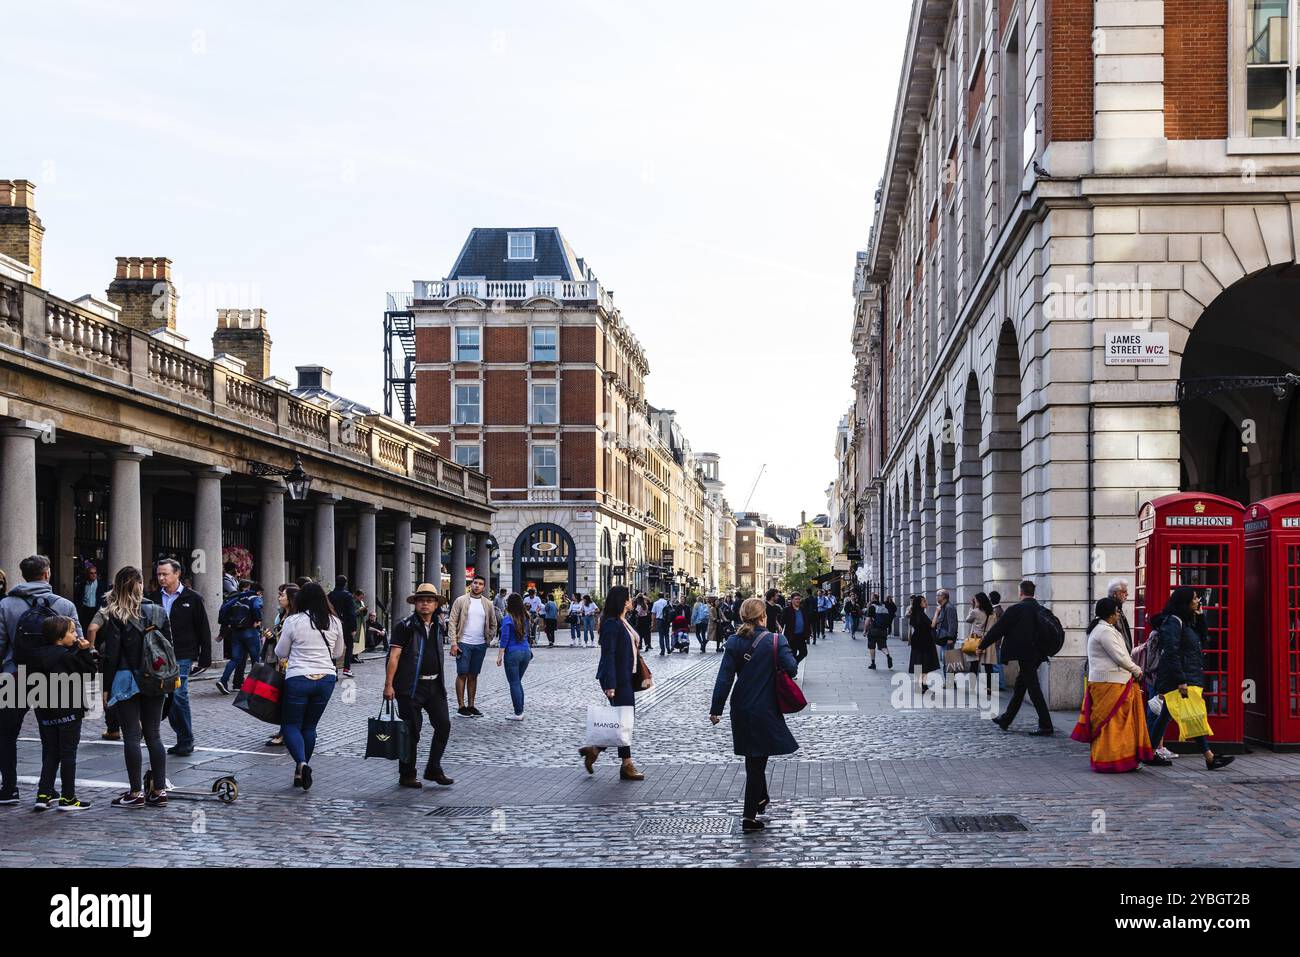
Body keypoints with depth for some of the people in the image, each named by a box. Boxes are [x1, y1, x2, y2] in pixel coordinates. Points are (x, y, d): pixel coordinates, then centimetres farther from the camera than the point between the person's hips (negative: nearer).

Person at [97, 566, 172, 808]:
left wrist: (106, 686, -4)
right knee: (153, 735, 9)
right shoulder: (158, 611, 4)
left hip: (126, 681, -4)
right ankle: (159, 791, 9)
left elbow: (111, 654, -10)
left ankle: (136, 792, 3)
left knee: (132, 735, 1)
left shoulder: (114, 616, -8)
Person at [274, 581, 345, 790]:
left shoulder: (293, 621, -7)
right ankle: (301, 772, 17)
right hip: (326, 678, 4)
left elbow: (281, 653, 2)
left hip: (298, 679, -4)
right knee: (310, 726, 14)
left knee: (290, 724, 7)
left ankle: (301, 763, -17)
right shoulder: (335, 622, 3)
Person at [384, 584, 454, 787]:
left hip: (434, 685, 6)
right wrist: (388, 684, -17)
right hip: (411, 686, -6)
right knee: (411, 732, 0)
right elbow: (394, 656, -12)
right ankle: (406, 776, 12)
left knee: (443, 725, 0)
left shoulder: (437, 627, 12)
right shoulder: (405, 626, -8)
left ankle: (434, 769, 14)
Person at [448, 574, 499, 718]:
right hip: (463, 644, -4)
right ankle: (461, 707, 3)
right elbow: (452, 622, -5)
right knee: (462, 675, -2)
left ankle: (471, 706, 15)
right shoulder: (461, 601, -3)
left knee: (473, 676, 9)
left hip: (480, 645, 4)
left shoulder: (488, 604, 8)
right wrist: (454, 643, -11)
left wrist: (488, 640, 8)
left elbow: (493, 624, 18)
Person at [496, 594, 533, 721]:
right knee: (518, 682, 17)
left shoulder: (508, 619, -10)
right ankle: (520, 711, 16)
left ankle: (518, 713, 0)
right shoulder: (525, 618, 7)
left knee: (514, 683, 0)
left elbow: (504, 639, -11)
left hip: (513, 653, -6)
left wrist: (499, 656, -8)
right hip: (526, 651, 6)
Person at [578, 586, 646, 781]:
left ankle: (593, 750, 20)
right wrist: (610, 684, -23)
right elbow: (608, 655, -20)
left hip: (627, 678, 10)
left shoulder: (623, 622, 13)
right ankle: (626, 766, 4)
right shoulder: (611, 624, -16)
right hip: (617, 680, -10)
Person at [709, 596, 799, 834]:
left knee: (753, 758, 23)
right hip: (766, 711, -4)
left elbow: (724, 678, -5)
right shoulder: (775, 641, -12)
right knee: (757, 761, 0)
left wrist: (716, 709, -1)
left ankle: (760, 798, 42)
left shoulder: (734, 642, -3)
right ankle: (749, 816, -2)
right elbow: (792, 668, -20)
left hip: (741, 711, 4)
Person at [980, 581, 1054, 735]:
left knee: (1033, 688, -6)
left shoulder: (1016, 609, -12)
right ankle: (1006, 720, 28)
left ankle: (1046, 726, -8)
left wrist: (982, 645, 4)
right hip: (1037, 654, 8)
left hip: (1025, 655, -8)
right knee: (1019, 686, 17)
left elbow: (998, 628, -7)